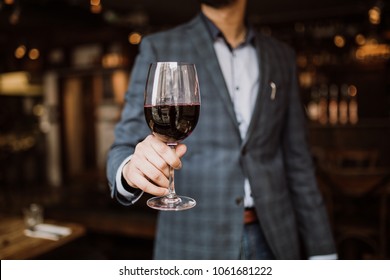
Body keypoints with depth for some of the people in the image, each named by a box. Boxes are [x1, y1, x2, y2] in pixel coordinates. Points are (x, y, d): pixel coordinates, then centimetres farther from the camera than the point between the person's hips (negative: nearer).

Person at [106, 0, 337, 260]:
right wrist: (131, 170, -29)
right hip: (193, 246, -2)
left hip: (271, 240, 3)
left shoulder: (281, 57, 8)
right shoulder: (159, 49, -2)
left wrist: (321, 248, 6)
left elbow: (296, 160, 8)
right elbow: (123, 152, -5)